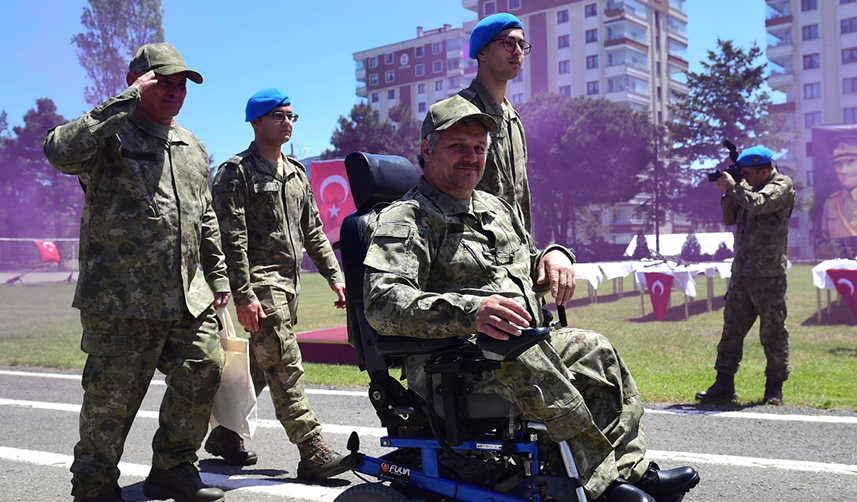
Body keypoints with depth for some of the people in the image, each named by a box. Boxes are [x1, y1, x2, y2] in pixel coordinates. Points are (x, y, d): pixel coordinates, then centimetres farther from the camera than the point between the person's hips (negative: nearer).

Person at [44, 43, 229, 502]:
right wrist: (127, 100, -23)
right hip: (121, 301, -6)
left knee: (202, 376, 8)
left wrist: (218, 275, 19)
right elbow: (61, 152, -27)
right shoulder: (110, 136, -4)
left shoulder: (193, 148, 18)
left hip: (188, 299, 7)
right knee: (111, 398, 1)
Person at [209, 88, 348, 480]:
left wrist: (334, 275, 13)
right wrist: (243, 294, -19)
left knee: (260, 362, 13)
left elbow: (312, 231, 21)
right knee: (285, 366, -10)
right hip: (260, 279, -8)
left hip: (290, 280, 8)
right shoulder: (236, 172, -5)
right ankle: (313, 451, -10)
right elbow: (232, 238, -12)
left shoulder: (296, 173, 19)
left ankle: (226, 433, 27)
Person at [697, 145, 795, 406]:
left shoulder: (782, 185, -6)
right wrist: (728, 192, 1)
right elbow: (730, 218, 15)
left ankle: (774, 387, 12)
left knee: (773, 330, 1)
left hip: (768, 275, -7)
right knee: (732, 328, 7)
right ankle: (724, 384, 12)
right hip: (741, 273, 7)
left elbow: (757, 204, -24)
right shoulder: (748, 188, 14)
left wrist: (731, 186, -12)